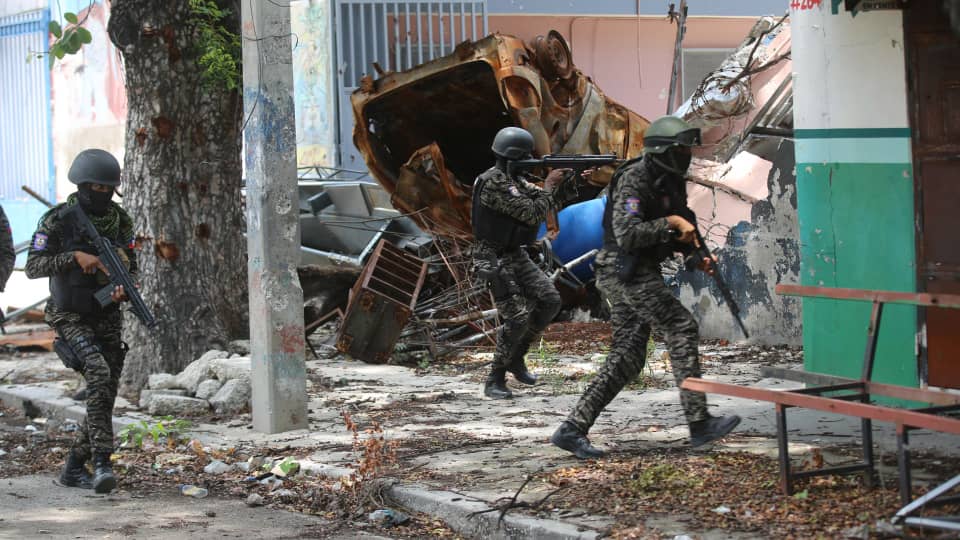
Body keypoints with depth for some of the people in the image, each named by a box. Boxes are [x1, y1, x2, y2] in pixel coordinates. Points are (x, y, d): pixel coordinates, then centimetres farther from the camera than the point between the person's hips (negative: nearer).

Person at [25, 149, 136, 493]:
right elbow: (33, 266, -13)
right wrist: (75, 256, -24)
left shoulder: (120, 221, 4)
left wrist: (124, 288, -11)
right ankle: (102, 461, -28)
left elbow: (131, 267, 11)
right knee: (99, 374, -27)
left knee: (106, 396, 3)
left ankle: (74, 468, 18)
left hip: (108, 319, 5)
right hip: (71, 319, -5)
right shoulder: (57, 221, -10)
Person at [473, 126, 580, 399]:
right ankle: (495, 380, -1)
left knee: (550, 300, 1)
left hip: (515, 255, 9)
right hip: (494, 260, -9)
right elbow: (531, 213, -24)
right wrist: (550, 184, -12)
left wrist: (574, 181, -1)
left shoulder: (514, 179, 11)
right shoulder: (494, 183, -20)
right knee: (517, 318, -15)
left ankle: (516, 358, 14)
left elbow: (551, 201, 15)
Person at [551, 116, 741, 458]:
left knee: (627, 359, 6)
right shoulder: (634, 180, -16)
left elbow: (681, 231, 27)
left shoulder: (671, 182, 14)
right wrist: (670, 223, -23)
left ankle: (572, 429, 5)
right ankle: (699, 424, -14)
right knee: (682, 329, -14)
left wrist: (696, 255, 9)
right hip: (626, 271, -10)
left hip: (642, 273, 10)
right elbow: (627, 234, -26)